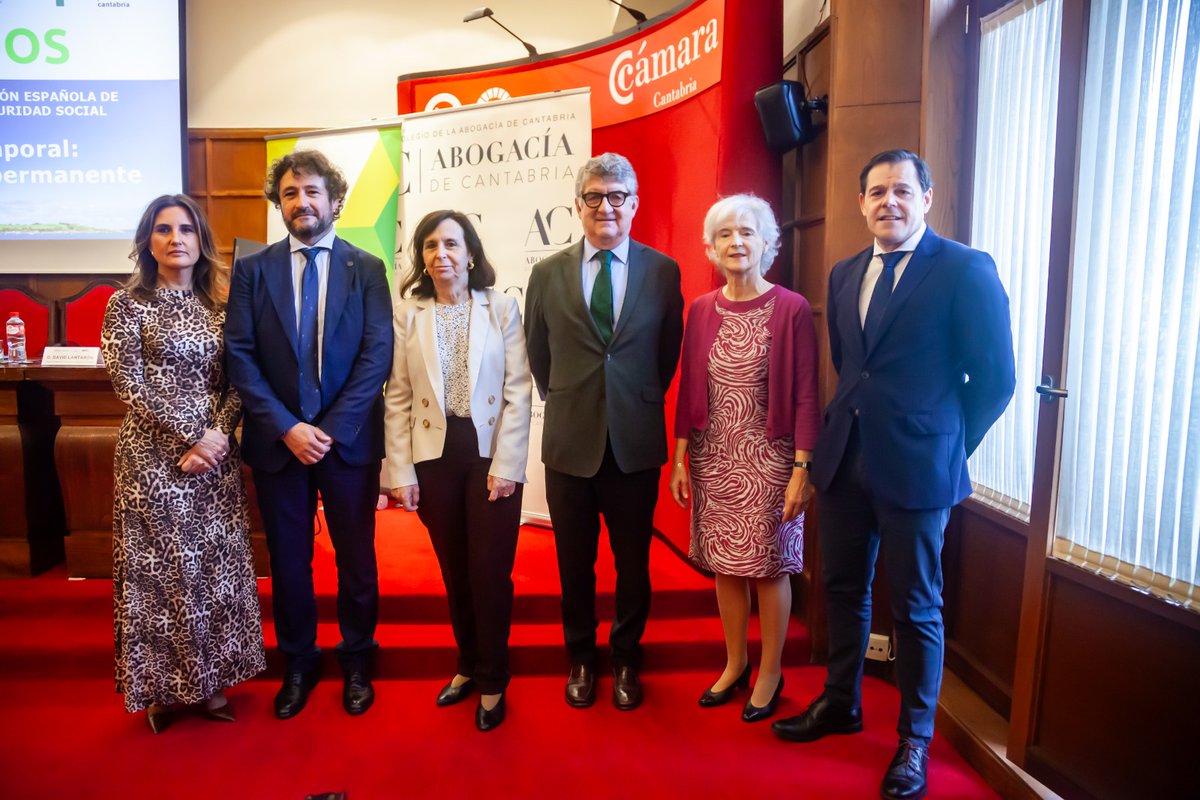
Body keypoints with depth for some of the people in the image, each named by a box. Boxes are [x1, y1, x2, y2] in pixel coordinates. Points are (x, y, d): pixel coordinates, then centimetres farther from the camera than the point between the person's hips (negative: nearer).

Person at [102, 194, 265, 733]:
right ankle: (161, 687, 21)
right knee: (159, 567, 5)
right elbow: (128, 384, -9)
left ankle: (211, 680, 22)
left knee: (217, 564, 8)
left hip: (215, 454, 4)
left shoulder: (217, 307, 9)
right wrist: (189, 435, -14)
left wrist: (216, 434, -11)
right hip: (154, 456, -3)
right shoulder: (127, 304, -1)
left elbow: (235, 383, 5)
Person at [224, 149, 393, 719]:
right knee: (288, 560, 12)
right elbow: (239, 356, -2)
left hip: (349, 438, -1)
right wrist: (286, 427, -13)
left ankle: (356, 662, 30)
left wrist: (332, 428, -13)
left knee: (356, 557, 10)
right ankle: (298, 665, 32)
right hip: (276, 439, 1)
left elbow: (378, 354, -7)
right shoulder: (252, 270, 4)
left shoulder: (366, 268, 1)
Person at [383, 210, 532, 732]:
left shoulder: (502, 308, -1)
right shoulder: (406, 314, 3)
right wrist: (401, 471, -2)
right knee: (454, 571, 13)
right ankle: (468, 664, 34)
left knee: (490, 571, 3)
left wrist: (505, 464, -10)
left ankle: (491, 680, 23)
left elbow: (518, 392, -4)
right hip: (434, 456, 2)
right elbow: (397, 398, 2)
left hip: (491, 454, -1)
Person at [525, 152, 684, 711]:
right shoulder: (548, 273, 2)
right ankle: (580, 659, 35)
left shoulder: (662, 271, -1)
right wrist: (564, 404, 11)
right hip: (571, 441, 1)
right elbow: (538, 354, 11)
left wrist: (643, 401, 9)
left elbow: (668, 352, 7)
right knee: (574, 563, 14)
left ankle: (626, 659, 34)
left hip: (635, 442, 0)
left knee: (633, 563, 13)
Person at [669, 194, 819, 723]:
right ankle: (735, 663, 34)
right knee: (725, 564, 14)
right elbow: (688, 390, 7)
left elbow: (805, 396, -9)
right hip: (713, 459, 4)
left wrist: (802, 470, -13)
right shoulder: (701, 311, 4)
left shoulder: (791, 310, -9)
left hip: (768, 459, -4)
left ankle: (771, 673, 28)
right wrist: (680, 460, 5)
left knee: (768, 566, 8)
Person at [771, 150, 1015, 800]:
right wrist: (852, 420, 11)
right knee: (842, 587, 17)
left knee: (915, 606, 8)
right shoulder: (844, 274, 10)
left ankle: (915, 738, 27)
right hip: (844, 458, 6)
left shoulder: (966, 270, -8)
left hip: (915, 468, -5)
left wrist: (947, 445, -1)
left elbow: (995, 378, -7)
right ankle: (841, 703, 37)